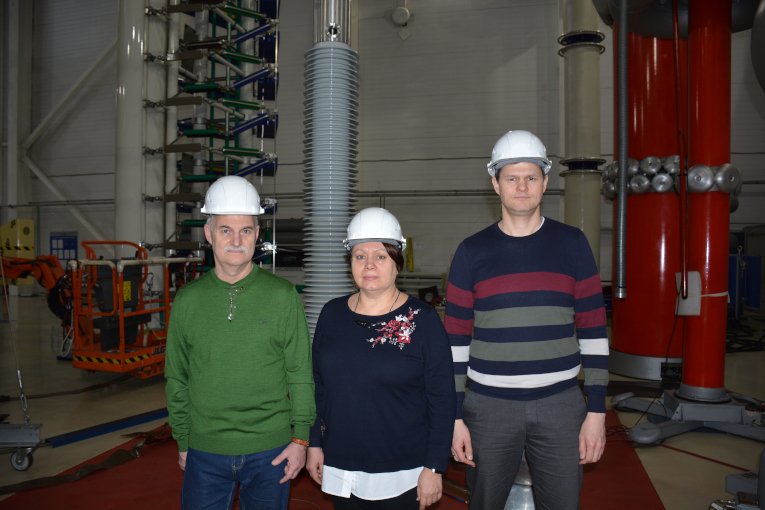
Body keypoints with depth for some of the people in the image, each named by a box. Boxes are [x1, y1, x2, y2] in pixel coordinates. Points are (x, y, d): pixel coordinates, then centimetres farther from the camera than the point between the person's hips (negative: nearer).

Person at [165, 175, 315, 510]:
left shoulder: (283, 296, -5)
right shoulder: (188, 300, 0)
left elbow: (300, 374, -2)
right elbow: (177, 379, 8)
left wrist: (300, 438, -4)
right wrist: (183, 443, 9)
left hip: (271, 450, -1)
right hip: (205, 450, 1)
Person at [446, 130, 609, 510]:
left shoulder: (572, 243, 2)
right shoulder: (472, 252, 0)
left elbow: (593, 330, 3)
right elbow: (455, 340, 2)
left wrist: (597, 410, -1)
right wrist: (455, 417, -1)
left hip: (559, 406, 1)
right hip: (489, 407, 0)